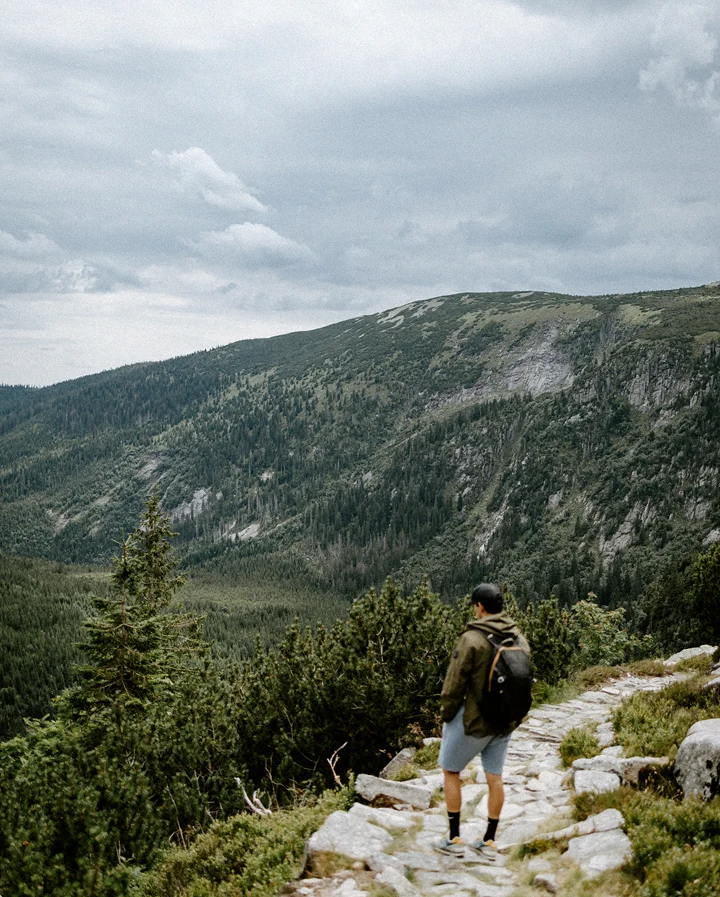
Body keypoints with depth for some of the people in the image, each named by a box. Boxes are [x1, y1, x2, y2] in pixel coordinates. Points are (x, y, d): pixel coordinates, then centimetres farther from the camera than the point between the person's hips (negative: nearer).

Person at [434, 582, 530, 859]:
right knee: (495, 778, 14)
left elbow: (454, 684, -15)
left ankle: (454, 839, 15)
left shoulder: (472, 639, -20)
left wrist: (446, 717, -3)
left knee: (450, 771, 11)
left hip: (473, 721, -6)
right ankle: (489, 842, 23)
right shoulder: (519, 639, 0)